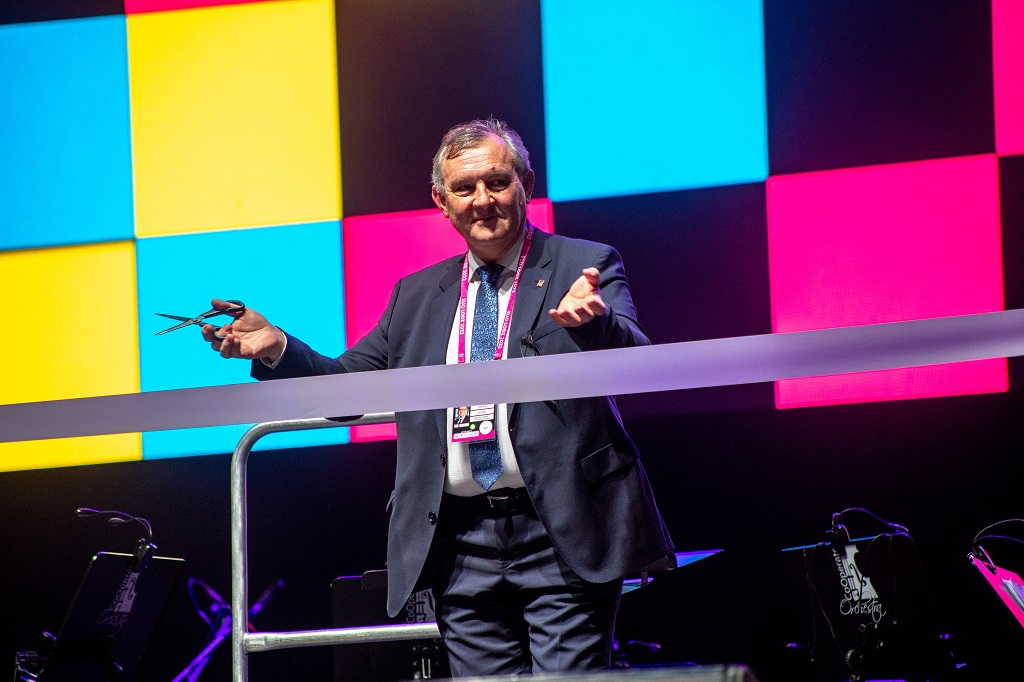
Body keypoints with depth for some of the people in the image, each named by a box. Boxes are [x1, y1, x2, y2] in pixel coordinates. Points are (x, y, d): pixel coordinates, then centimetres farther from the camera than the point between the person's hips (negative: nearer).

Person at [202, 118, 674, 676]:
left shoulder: (586, 267, 4)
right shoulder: (417, 295, 17)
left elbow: (634, 357, -13)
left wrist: (590, 319, -36)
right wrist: (274, 348, -2)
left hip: (561, 536, -4)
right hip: (461, 544, 4)